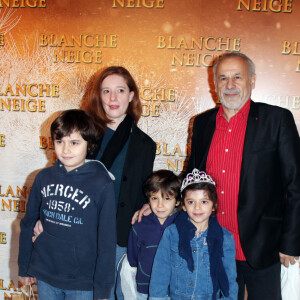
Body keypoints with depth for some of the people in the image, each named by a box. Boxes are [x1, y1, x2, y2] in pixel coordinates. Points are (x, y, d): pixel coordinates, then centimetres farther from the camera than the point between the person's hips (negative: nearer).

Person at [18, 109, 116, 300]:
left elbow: (107, 240, -11)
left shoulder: (102, 184, -14)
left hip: (82, 284, -3)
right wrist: (24, 267, 13)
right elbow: (28, 224, 9)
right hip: (45, 277, 4)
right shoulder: (44, 178, -2)